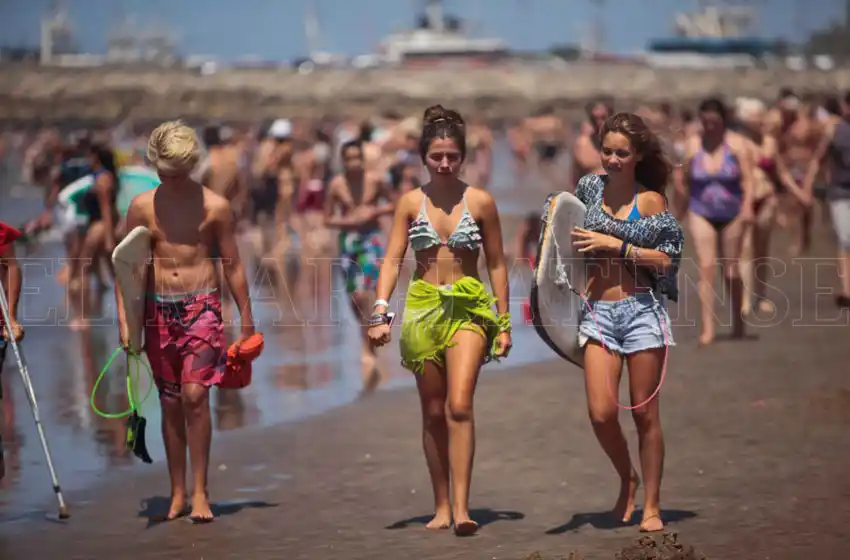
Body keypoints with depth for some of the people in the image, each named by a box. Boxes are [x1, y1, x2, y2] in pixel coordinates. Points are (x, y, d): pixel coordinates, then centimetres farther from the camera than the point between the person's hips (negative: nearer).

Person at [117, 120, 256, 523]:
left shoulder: (215, 207, -1)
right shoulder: (141, 207, 3)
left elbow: (232, 266, 5)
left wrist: (246, 319, 6)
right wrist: (124, 319, -2)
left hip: (202, 308, -2)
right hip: (159, 310, 2)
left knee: (195, 395, -15)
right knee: (170, 403, 6)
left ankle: (199, 492, -10)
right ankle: (178, 493, 15)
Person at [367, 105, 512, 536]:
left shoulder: (480, 202, 1)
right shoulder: (410, 203, 3)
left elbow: (497, 264, 6)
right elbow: (392, 261, -1)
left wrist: (503, 322, 5)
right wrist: (381, 311, -14)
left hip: (469, 308, -2)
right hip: (422, 308, 2)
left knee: (459, 406, -17)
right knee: (433, 413, 7)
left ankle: (461, 507, -19)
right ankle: (441, 507, 16)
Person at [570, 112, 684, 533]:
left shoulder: (650, 200, -1)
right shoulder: (590, 186, 7)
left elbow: (667, 258, -6)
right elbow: (571, 236, 23)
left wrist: (616, 246, -12)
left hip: (641, 309, -2)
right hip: (598, 312, 2)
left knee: (645, 413, 2)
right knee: (601, 413, -8)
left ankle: (651, 505, 12)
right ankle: (627, 478, 20)